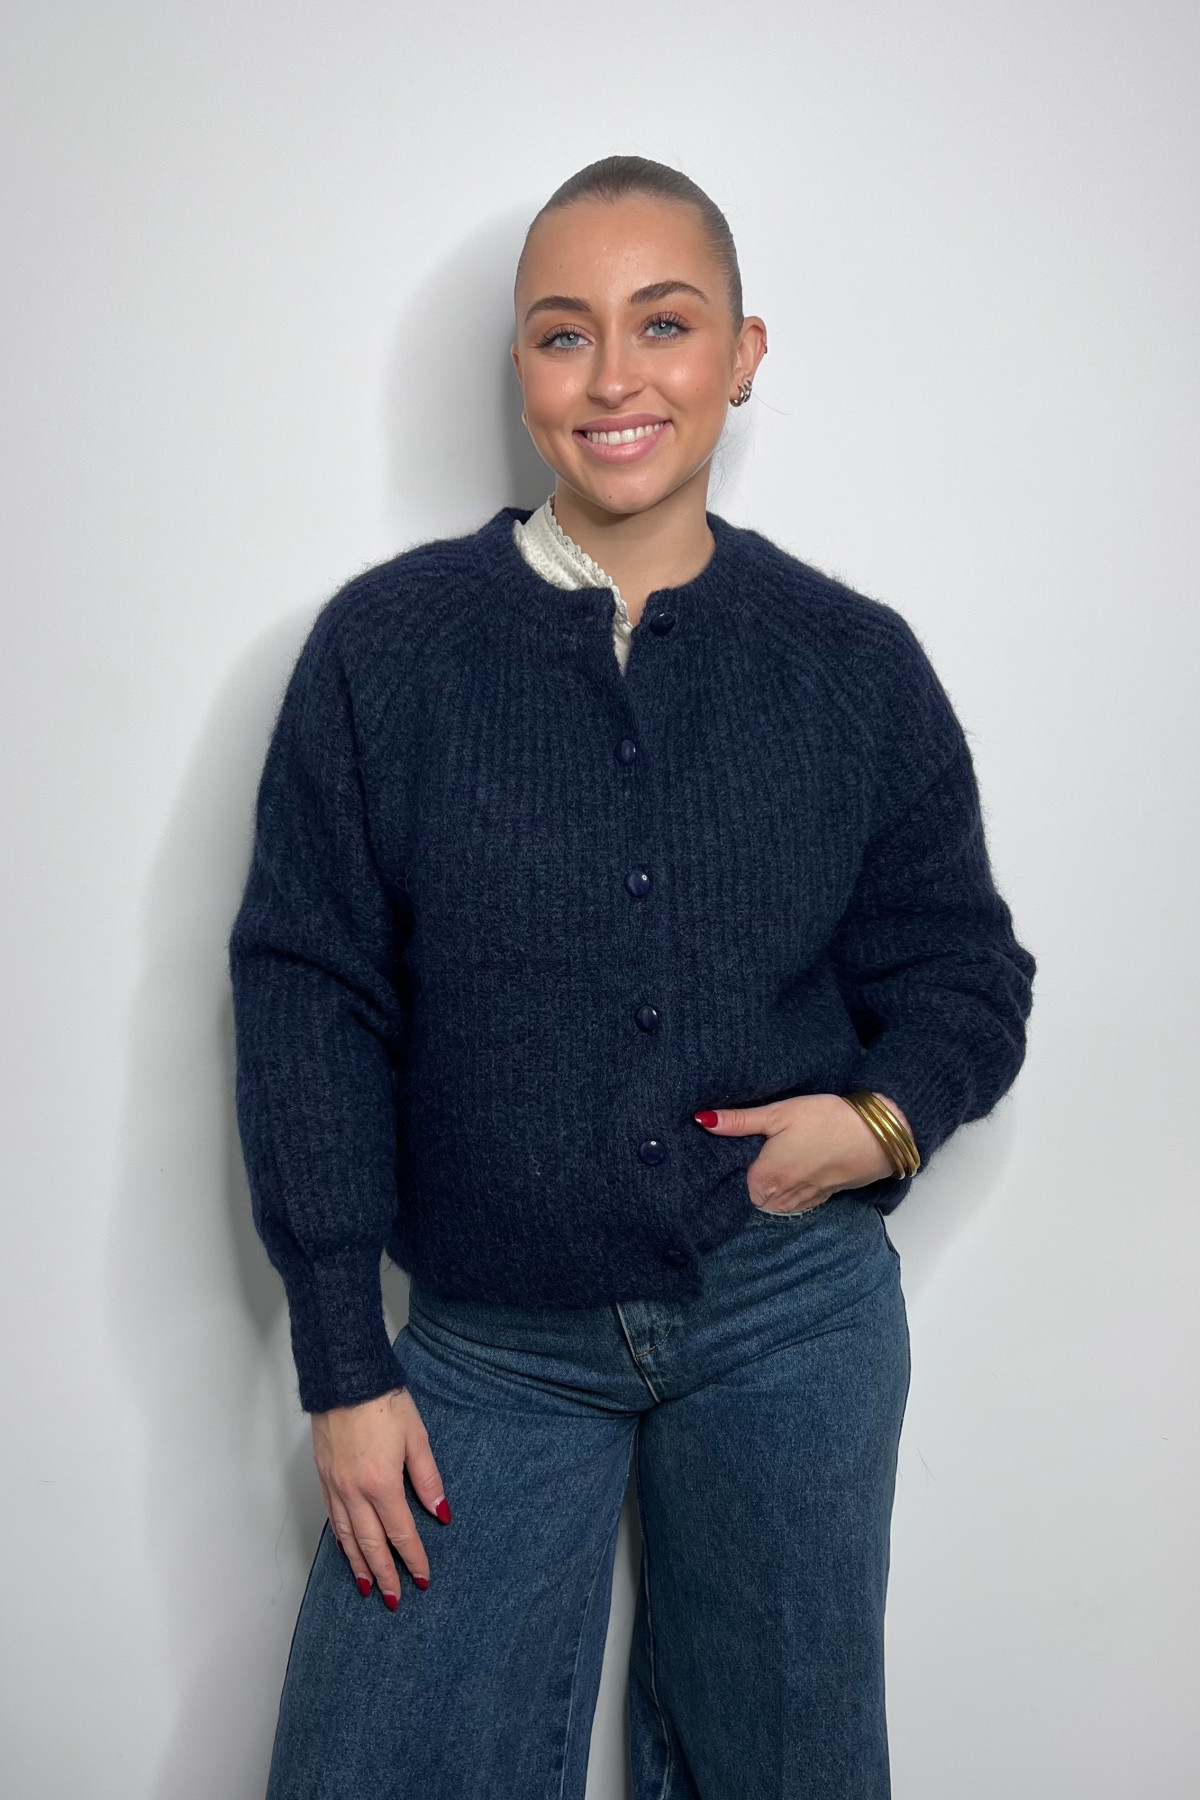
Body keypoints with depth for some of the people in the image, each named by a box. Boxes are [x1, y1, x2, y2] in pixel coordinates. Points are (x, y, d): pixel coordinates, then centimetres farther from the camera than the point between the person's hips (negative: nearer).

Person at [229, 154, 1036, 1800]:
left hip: (794, 1317, 1)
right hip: (490, 1339, -1)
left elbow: (964, 967, 9)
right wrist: (344, 1367, -4)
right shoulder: (388, 644, -5)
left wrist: (887, 1118, -14)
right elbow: (307, 997, -3)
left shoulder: (855, 662, 0)